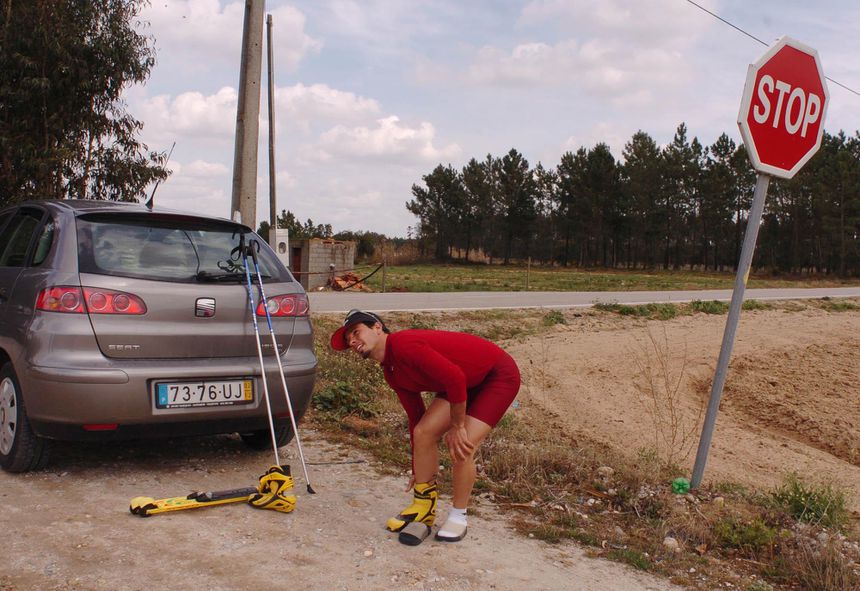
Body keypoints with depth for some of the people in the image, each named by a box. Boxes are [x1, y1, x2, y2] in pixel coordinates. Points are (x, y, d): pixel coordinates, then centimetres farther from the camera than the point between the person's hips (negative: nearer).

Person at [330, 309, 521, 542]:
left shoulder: (403, 344, -27)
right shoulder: (391, 373, 3)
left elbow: (455, 378, -31)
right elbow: (417, 418, 12)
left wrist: (457, 427, -19)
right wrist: (420, 471, 16)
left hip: (500, 375, -8)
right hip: (466, 382, 9)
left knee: (461, 447, -18)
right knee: (423, 432, -3)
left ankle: (458, 518, 3)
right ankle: (423, 508, 14)